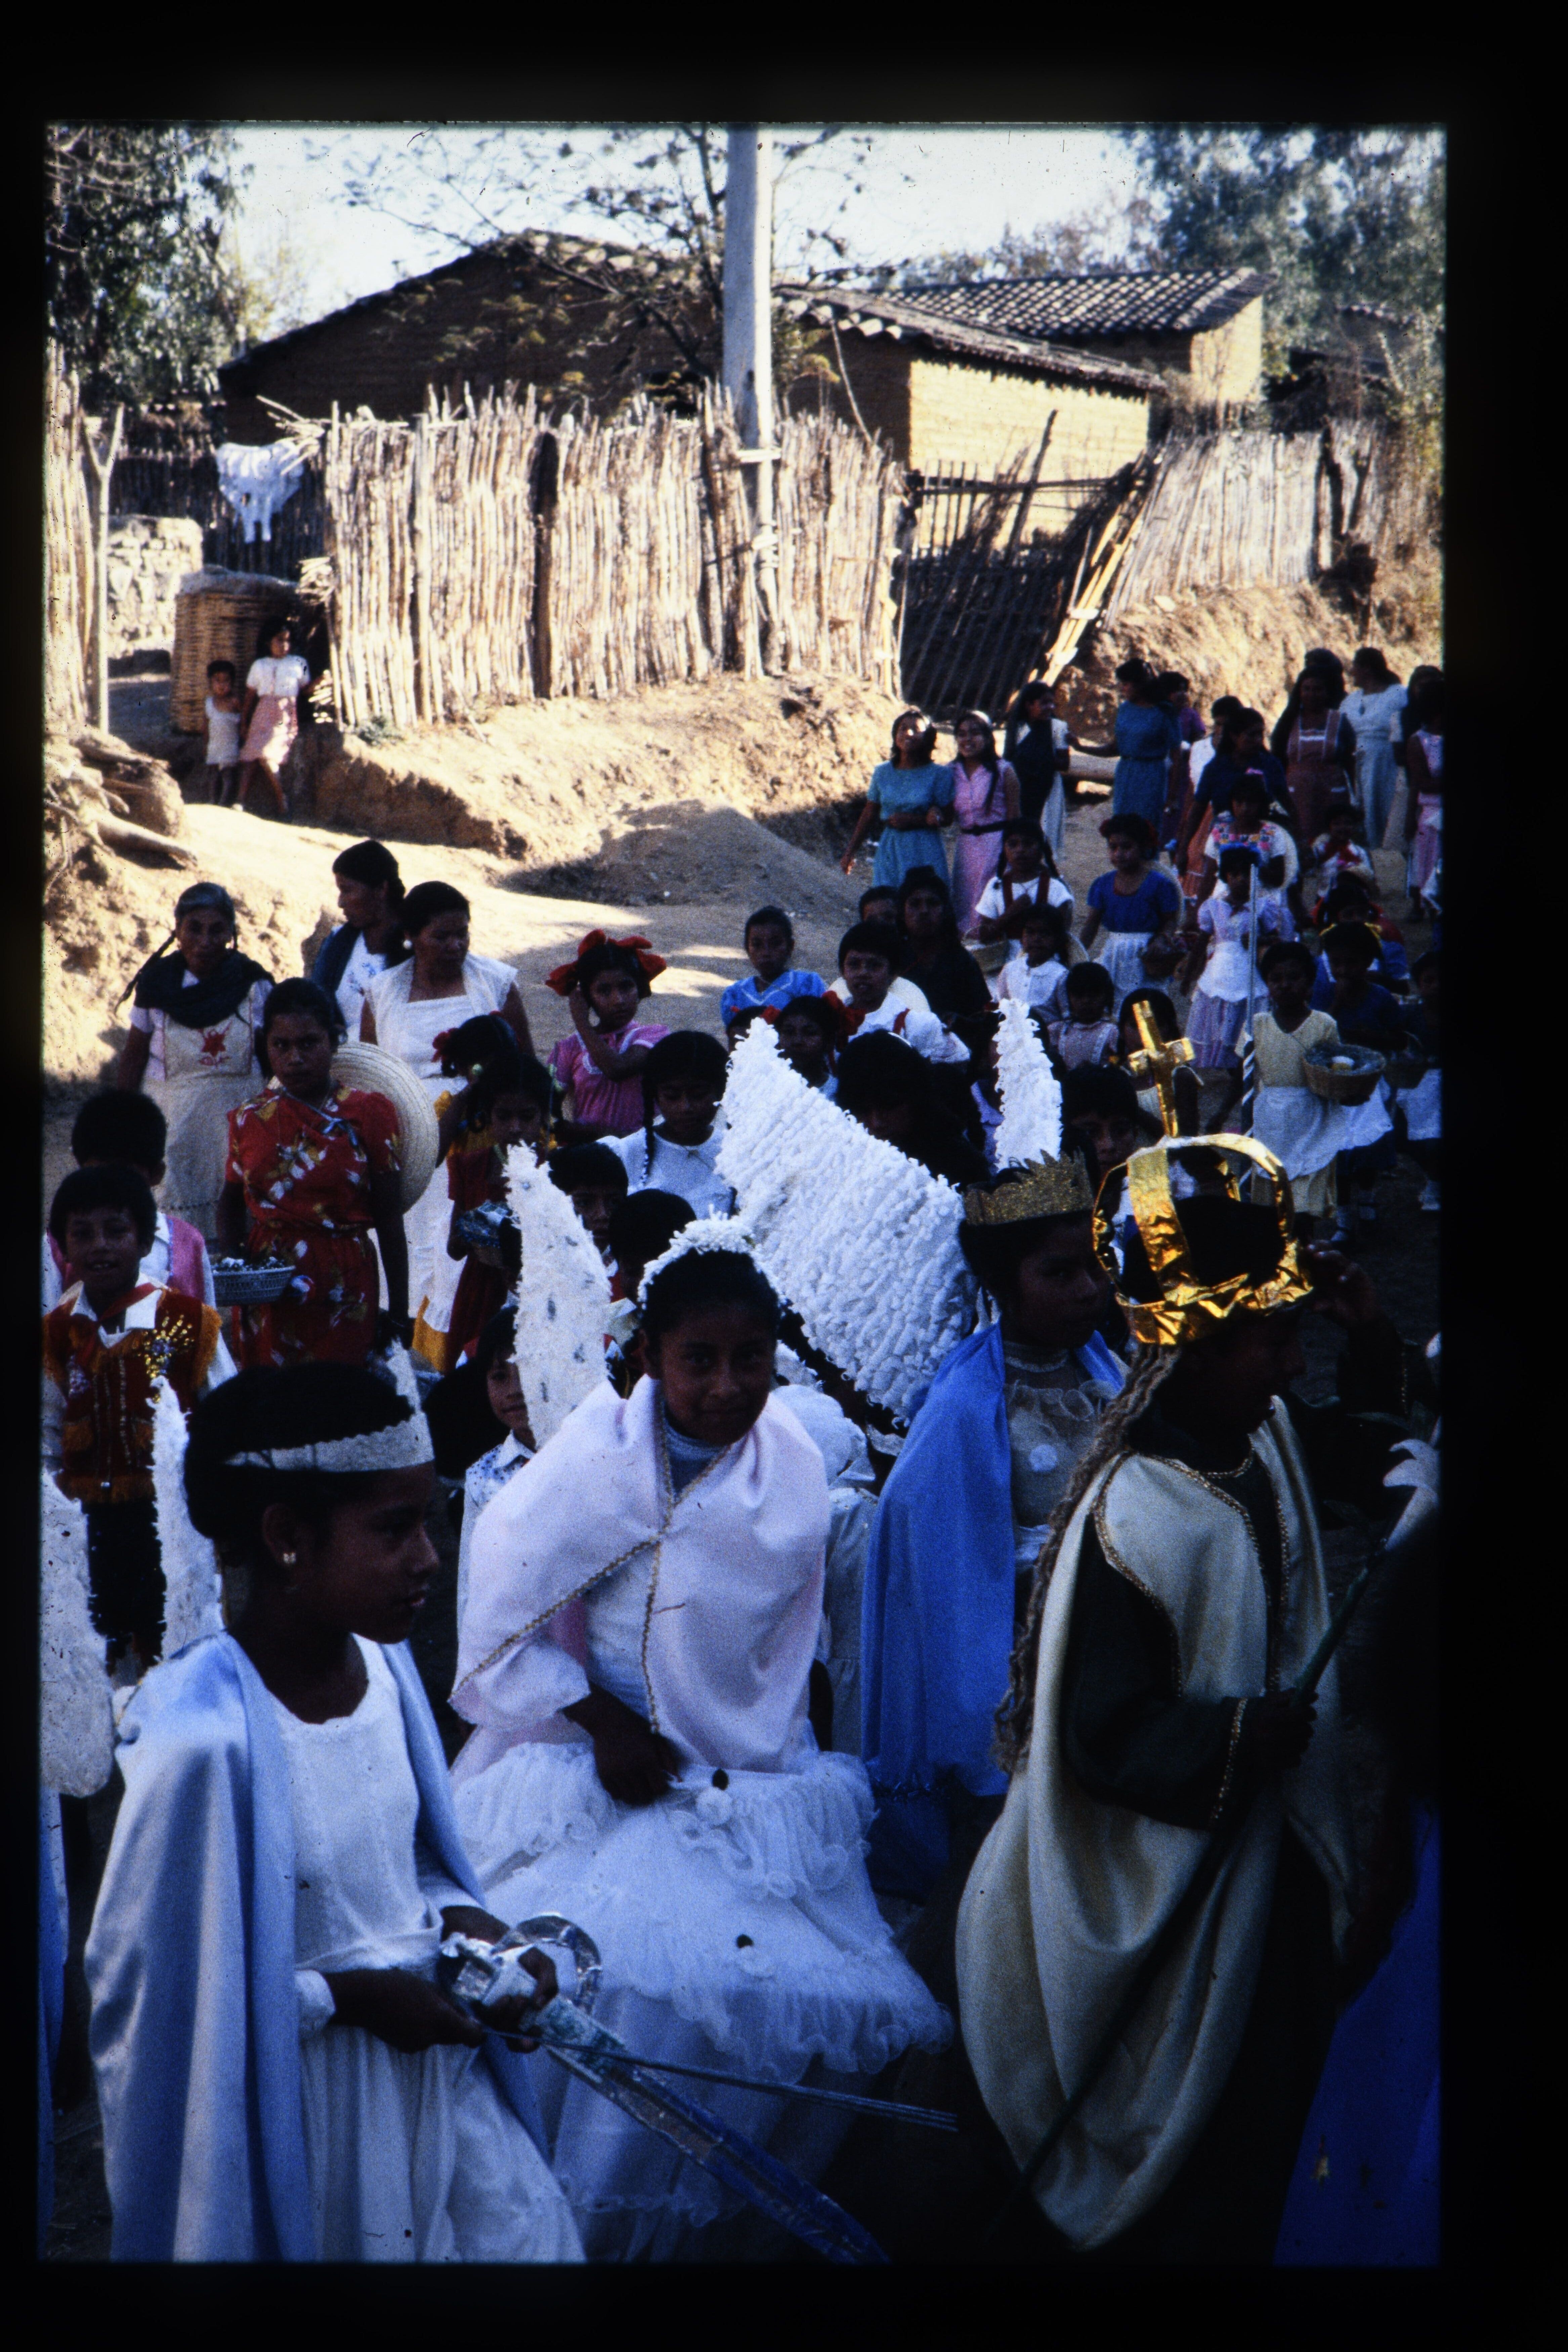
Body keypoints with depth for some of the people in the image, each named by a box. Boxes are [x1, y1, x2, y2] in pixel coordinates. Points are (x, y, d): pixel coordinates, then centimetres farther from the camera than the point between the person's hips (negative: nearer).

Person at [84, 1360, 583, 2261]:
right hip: (301, 2110, -6)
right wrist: (345, 1997, -18)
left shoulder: (385, 1664, -4)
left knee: (535, 2243, 12)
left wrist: (465, 1920, -6)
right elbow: (145, 1989, -20)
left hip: (434, 2062, 7)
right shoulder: (206, 1743, -27)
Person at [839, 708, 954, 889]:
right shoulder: (882, 773, 7)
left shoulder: (940, 775, -2)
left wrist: (912, 820, -15)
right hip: (890, 850, 3)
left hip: (924, 853, -3)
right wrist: (850, 853, 13)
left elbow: (947, 818, -4)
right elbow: (868, 815, 13)